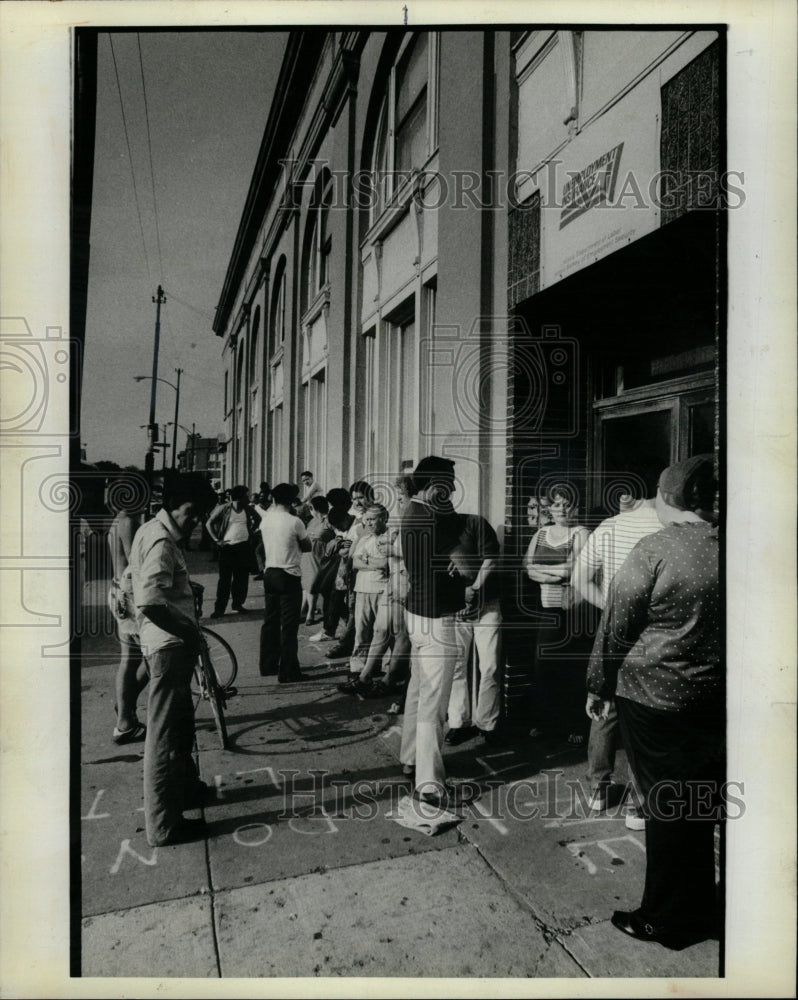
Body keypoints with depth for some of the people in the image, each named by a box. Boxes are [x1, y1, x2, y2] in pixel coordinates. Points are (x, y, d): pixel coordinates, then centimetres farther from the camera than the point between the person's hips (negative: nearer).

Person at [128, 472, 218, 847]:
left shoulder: (152, 531, 10)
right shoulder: (161, 542, -21)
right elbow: (150, 604, -31)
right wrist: (189, 630, -18)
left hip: (167, 644, 10)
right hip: (170, 646, -10)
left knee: (181, 723, 25)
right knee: (165, 735, 1)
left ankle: (185, 787, 44)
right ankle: (163, 826, 13)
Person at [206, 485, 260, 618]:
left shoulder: (248, 510, 5)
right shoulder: (224, 509, -7)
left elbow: (257, 520, 23)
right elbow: (210, 523, -2)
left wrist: (252, 532, 11)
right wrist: (217, 540, -6)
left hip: (244, 547, 4)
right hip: (227, 547, -4)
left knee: (242, 577, 8)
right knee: (224, 578, -1)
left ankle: (238, 603, 23)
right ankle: (219, 608, 5)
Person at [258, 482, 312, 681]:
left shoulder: (265, 519, 1)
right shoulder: (294, 522, -14)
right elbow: (307, 547, -3)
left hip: (269, 573, 7)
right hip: (289, 577, -6)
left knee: (270, 622, 16)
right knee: (289, 626, -1)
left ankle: (267, 665, 26)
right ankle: (288, 671, 3)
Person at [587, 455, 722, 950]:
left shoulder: (654, 550, -15)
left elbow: (617, 626, -11)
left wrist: (599, 687, -1)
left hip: (655, 695, -5)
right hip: (715, 699, 5)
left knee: (667, 805, 8)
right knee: (701, 803, 19)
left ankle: (666, 919, 24)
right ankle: (699, 909, 37)